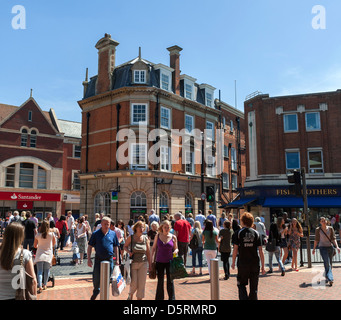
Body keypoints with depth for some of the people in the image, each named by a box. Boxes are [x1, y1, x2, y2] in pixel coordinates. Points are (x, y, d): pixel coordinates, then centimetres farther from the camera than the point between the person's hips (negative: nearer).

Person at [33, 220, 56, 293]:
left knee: (39, 271, 0)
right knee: (47, 270, 15)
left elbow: (35, 246, 7)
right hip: (48, 254, 1)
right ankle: (44, 285, 19)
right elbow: (54, 243, 10)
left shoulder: (38, 235, -5)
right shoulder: (51, 234, -6)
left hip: (40, 254, 0)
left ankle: (40, 286, -13)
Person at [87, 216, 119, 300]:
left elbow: (115, 247, 8)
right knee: (96, 278, 5)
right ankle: (96, 291, 34)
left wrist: (117, 259, 6)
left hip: (109, 259, 1)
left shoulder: (113, 234, 2)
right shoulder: (95, 234, -4)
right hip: (98, 259, -1)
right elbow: (90, 246, -1)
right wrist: (89, 259, -6)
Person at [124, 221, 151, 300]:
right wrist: (129, 252, -11)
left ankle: (139, 298, 20)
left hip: (143, 263, 2)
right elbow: (125, 246, 10)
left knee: (141, 284, 3)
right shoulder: (131, 237, -3)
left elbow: (148, 252, 6)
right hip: (133, 263, -2)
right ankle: (130, 295, 28)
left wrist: (150, 264, 7)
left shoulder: (145, 238, 1)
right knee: (133, 283, -2)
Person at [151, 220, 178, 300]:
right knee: (160, 281, 11)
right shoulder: (157, 236, 1)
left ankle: (171, 298, 16)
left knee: (170, 281, 3)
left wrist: (175, 251, -15)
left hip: (169, 261, -1)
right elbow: (154, 248, 8)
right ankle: (159, 298, 25)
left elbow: (176, 248, 7)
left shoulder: (173, 237, 0)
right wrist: (151, 259, 3)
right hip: (159, 261, 1)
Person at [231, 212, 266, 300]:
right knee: (253, 287, 13)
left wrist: (233, 262, 8)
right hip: (255, 264, 2)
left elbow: (235, 249, -5)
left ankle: (244, 298, -8)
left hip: (242, 264, -2)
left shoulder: (238, 233, -4)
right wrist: (263, 266, 5)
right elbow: (260, 251, 0)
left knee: (241, 285, 12)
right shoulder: (256, 233, 2)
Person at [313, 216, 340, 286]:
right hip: (322, 247, -3)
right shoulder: (318, 229, -4)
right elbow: (316, 240, 3)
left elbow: (333, 238, 1)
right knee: (327, 263, -14)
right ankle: (330, 279, -18)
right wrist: (314, 249, 4)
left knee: (330, 264, 11)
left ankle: (327, 277, 29)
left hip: (330, 247, 4)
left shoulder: (330, 228, 2)